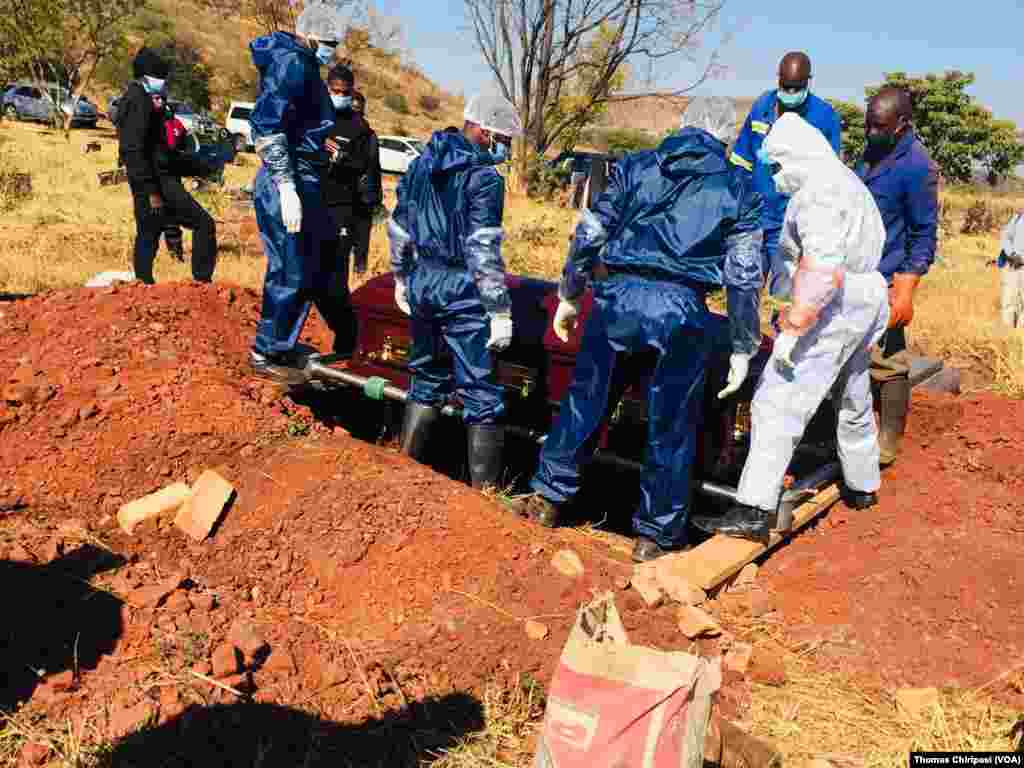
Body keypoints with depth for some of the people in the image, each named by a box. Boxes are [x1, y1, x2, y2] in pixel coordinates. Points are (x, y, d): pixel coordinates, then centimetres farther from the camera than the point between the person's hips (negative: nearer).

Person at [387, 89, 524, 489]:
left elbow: (398, 228, 14)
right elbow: (484, 251, -18)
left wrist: (401, 277, 25)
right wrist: (500, 310, -15)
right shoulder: (484, 178, -14)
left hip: (422, 283, 7)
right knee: (481, 394, 0)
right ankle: (484, 488, 3)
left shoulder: (421, 164, 9)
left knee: (427, 377, 21)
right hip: (461, 291, -7)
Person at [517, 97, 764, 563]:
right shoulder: (738, 189, 9)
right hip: (682, 312, -1)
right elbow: (744, 276, 4)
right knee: (671, 428, 11)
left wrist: (569, 296, 17)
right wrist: (743, 348, 10)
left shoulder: (635, 167, 12)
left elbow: (588, 235, 7)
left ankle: (549, 497, 27)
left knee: (585, 401, 16)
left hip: (618, 296, 1)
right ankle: (656, 533, 20)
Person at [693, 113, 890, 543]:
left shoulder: (819, 192, -17)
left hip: (833, 311, -11)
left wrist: (792, 329, -29)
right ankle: (862, 487, 43)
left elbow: (823, 270, -29)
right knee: (854, 403, 26)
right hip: (868, 302, 11)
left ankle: (753, 511, -16)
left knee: (778, 406, -12)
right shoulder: (849, 183, 16)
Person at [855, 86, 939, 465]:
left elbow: (924, 235, -13)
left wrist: (905, 291, -19)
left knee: (886, 364, -2)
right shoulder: (872, 151, 11)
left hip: (883, 282, -8)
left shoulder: (917, 167, -13)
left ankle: (888, 443, 10)